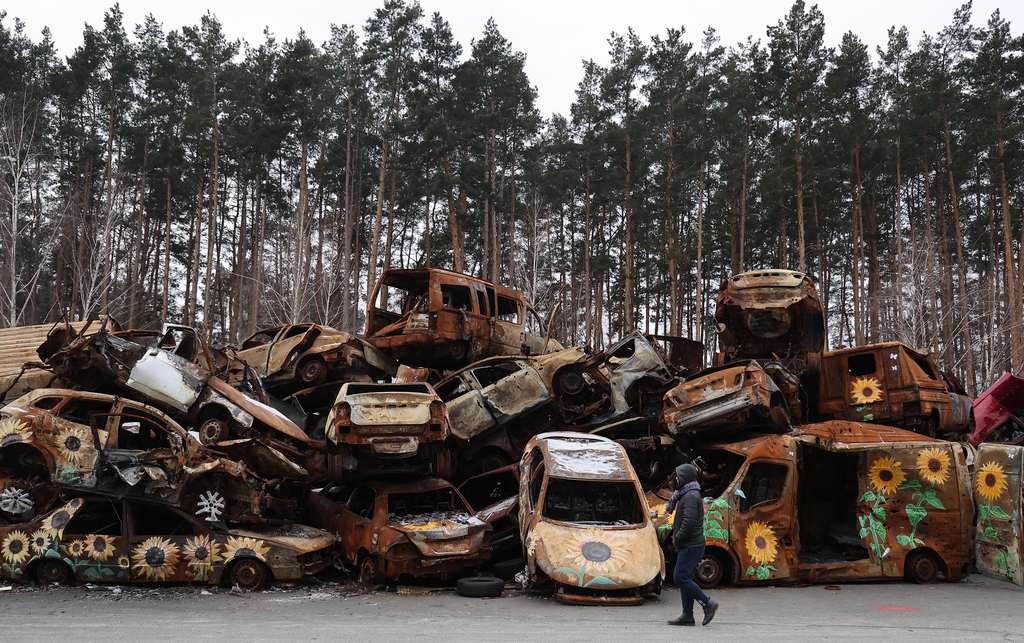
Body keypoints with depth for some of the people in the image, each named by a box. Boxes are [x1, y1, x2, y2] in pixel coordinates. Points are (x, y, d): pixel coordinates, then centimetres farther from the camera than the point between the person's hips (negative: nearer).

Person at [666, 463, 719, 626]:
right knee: (684, 579, 10)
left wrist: (677, 538, -14)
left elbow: (689, 522, -24)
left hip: (691, 546, -10)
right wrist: (676, 536, 9)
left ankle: (708, 603, -4)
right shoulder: (688, 494, 16)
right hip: (690, 545, 10)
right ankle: (687, 615, 12)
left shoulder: (690, 496, -16)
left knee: (680, 578, -11)